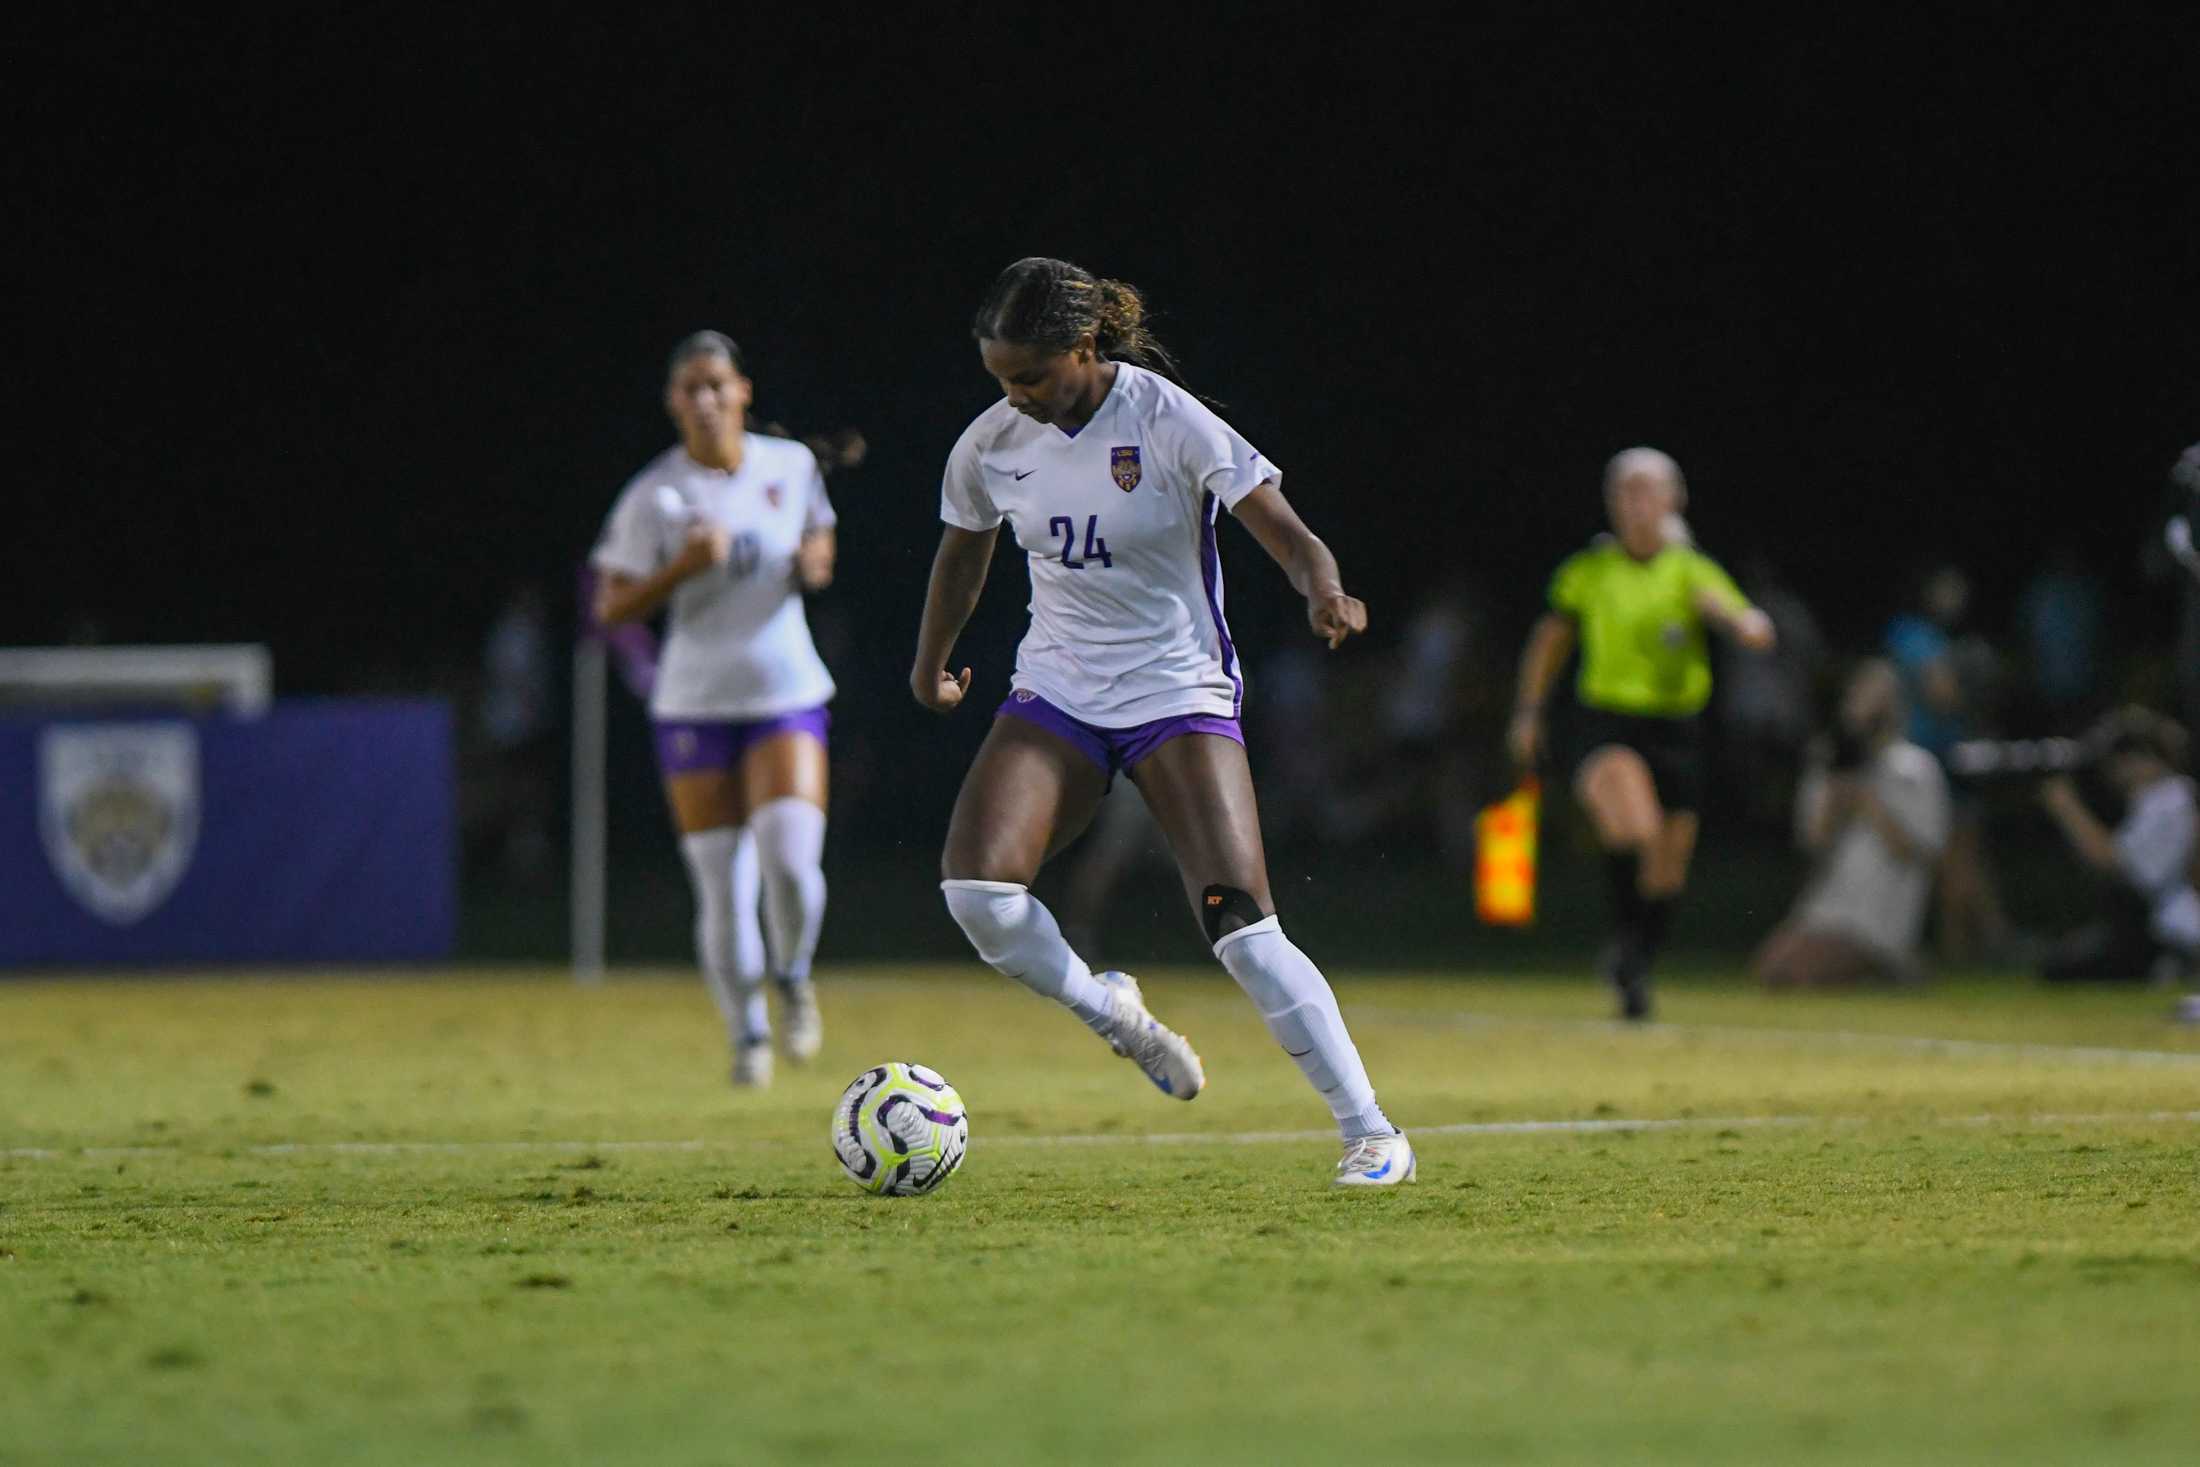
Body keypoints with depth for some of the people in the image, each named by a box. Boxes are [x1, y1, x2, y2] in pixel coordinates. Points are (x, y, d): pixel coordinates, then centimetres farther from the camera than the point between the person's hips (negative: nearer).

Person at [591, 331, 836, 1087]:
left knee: (790, 862, -18)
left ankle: (793, 976, 12)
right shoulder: (654, 495, -6)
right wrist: (681, 568, -21)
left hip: (788, 693, 1)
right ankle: (748, 1036, 18)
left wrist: (816, 562, -2)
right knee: (722, 889, 0)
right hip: (695, 705, -1)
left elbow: (818, 537, 22)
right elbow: (611, 608, -5)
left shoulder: (791, 466, 2)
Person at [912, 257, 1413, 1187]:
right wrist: (931, 662, 31)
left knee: (1242, 926, -17)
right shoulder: (993, 445, -2)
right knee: (973, 886, -20)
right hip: (1055, 693, 4)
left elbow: (1288, 537, -17)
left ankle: (1370, 1132, -7)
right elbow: (964, 550, 19)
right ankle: (1110, 1014, 8)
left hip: (1180, 694, -4)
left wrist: (1325, 594, -38)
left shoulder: (1167, 421, -15)